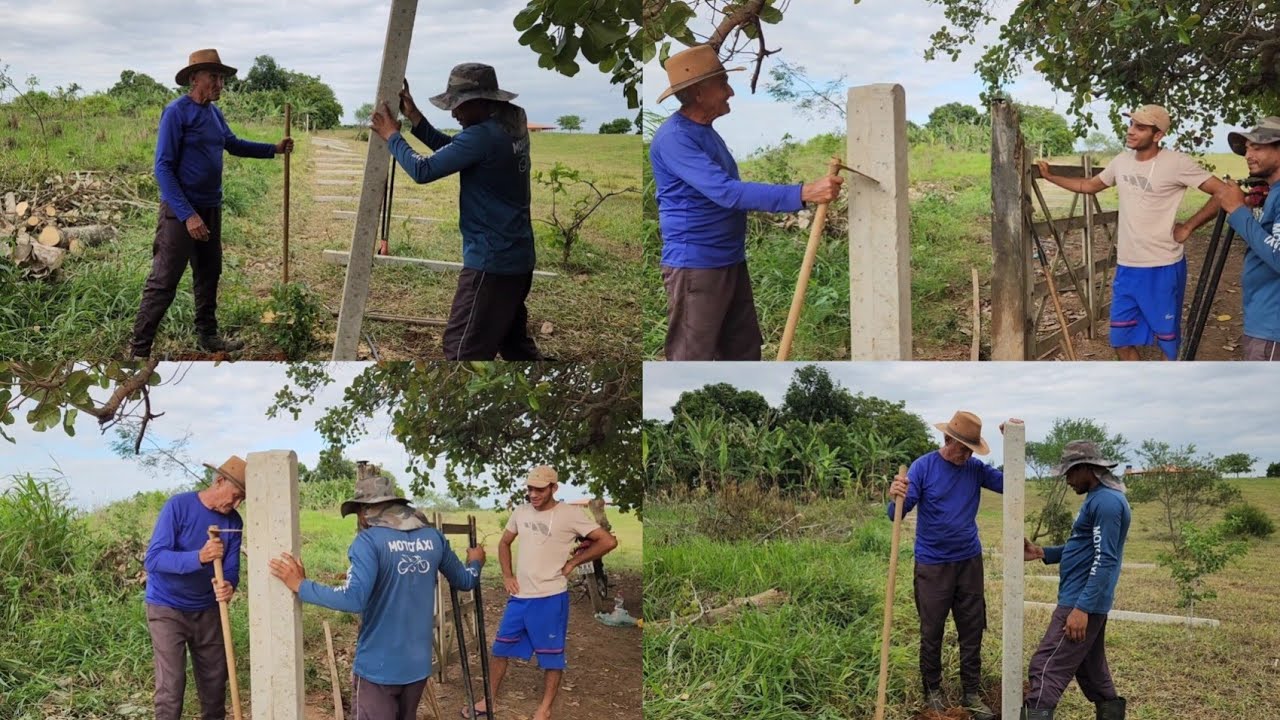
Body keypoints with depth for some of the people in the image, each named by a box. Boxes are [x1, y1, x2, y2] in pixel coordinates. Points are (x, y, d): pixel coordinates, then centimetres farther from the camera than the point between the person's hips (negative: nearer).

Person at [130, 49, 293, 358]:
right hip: (181, 210, -8)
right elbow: (163, 168, -18)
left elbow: (233, 144, 28)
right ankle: (138, 349, -4)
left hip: (211, 207, 8)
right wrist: (187, 215, -25)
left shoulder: (214, 112, 8)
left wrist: (273, 149, 17)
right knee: (163, 283, -8)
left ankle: (207, 335, 34)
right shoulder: (177, 112, -15)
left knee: (209, 275, 19)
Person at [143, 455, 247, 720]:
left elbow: (231, 568, -4)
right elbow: (153, 558, -25)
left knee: (215, 681, 11)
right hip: (167, 608, -5)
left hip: (207, 609, 5)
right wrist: (199, 557, -39)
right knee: (171, 685, -10)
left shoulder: (234, 521, -3)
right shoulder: (178, 506, -18)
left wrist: (228, 586, -29)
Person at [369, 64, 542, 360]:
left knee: (463, 349, -3)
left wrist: (392, 136, -4)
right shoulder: (510, 128, 7)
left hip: (491, 260, -10)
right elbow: (451, 150, 18)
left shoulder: (483, 136, -22)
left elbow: (423, 170, -19)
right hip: (517, 256, 10)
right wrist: (414, 117, 9)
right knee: (514, 342, 22)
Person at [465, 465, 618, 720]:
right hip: (519, 596, 6)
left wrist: (573, 562, -10)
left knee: (551, 655, 6)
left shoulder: (570, 514, -12)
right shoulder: (521, 512, 5)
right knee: (501, 647, 13)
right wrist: (507, 575, 7)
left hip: (550, 598, -6)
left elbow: (608, 541, -14)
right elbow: (504, 543, 21)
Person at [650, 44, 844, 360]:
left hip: (730, 262, 10)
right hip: (695, 266, -10)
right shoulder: (674, 138, -20)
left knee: (744, 351, 16)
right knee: (691, 359, -4)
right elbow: (727, 192, -29)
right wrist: (802, 194, -33)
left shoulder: (706, 132, 13)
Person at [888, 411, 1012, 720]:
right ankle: (933, 690, 21)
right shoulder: (923, 467, -11)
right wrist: (896, 498, -38)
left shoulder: (975, 469, 1)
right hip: (932, 565, -3)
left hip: (969, 562, 3)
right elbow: (896, 514, -14)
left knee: (972, 631, 7)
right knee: (931, 633, 6)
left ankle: (972, 693, 17)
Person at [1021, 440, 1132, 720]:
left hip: (1082, 603, -11)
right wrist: (1043, 553, 13)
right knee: (1091, 670, 18)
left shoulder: (1107, 501, -17)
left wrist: (1082, 608, -26)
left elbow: (1105, 561, -23)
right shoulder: (1100, 498, 16)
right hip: (1085, 602, 11)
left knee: (1047, 669, -13)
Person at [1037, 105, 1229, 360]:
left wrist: (1190, 227, -12)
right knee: (1121, 339, 12)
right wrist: (1050, 176, 14)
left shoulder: (1176, 163, -14)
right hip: (1126, 267, 7)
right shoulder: (1121, 162, 5)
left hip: (1162, 268, -6)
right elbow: (1088, 186, 21)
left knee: (1168, 341, 5)